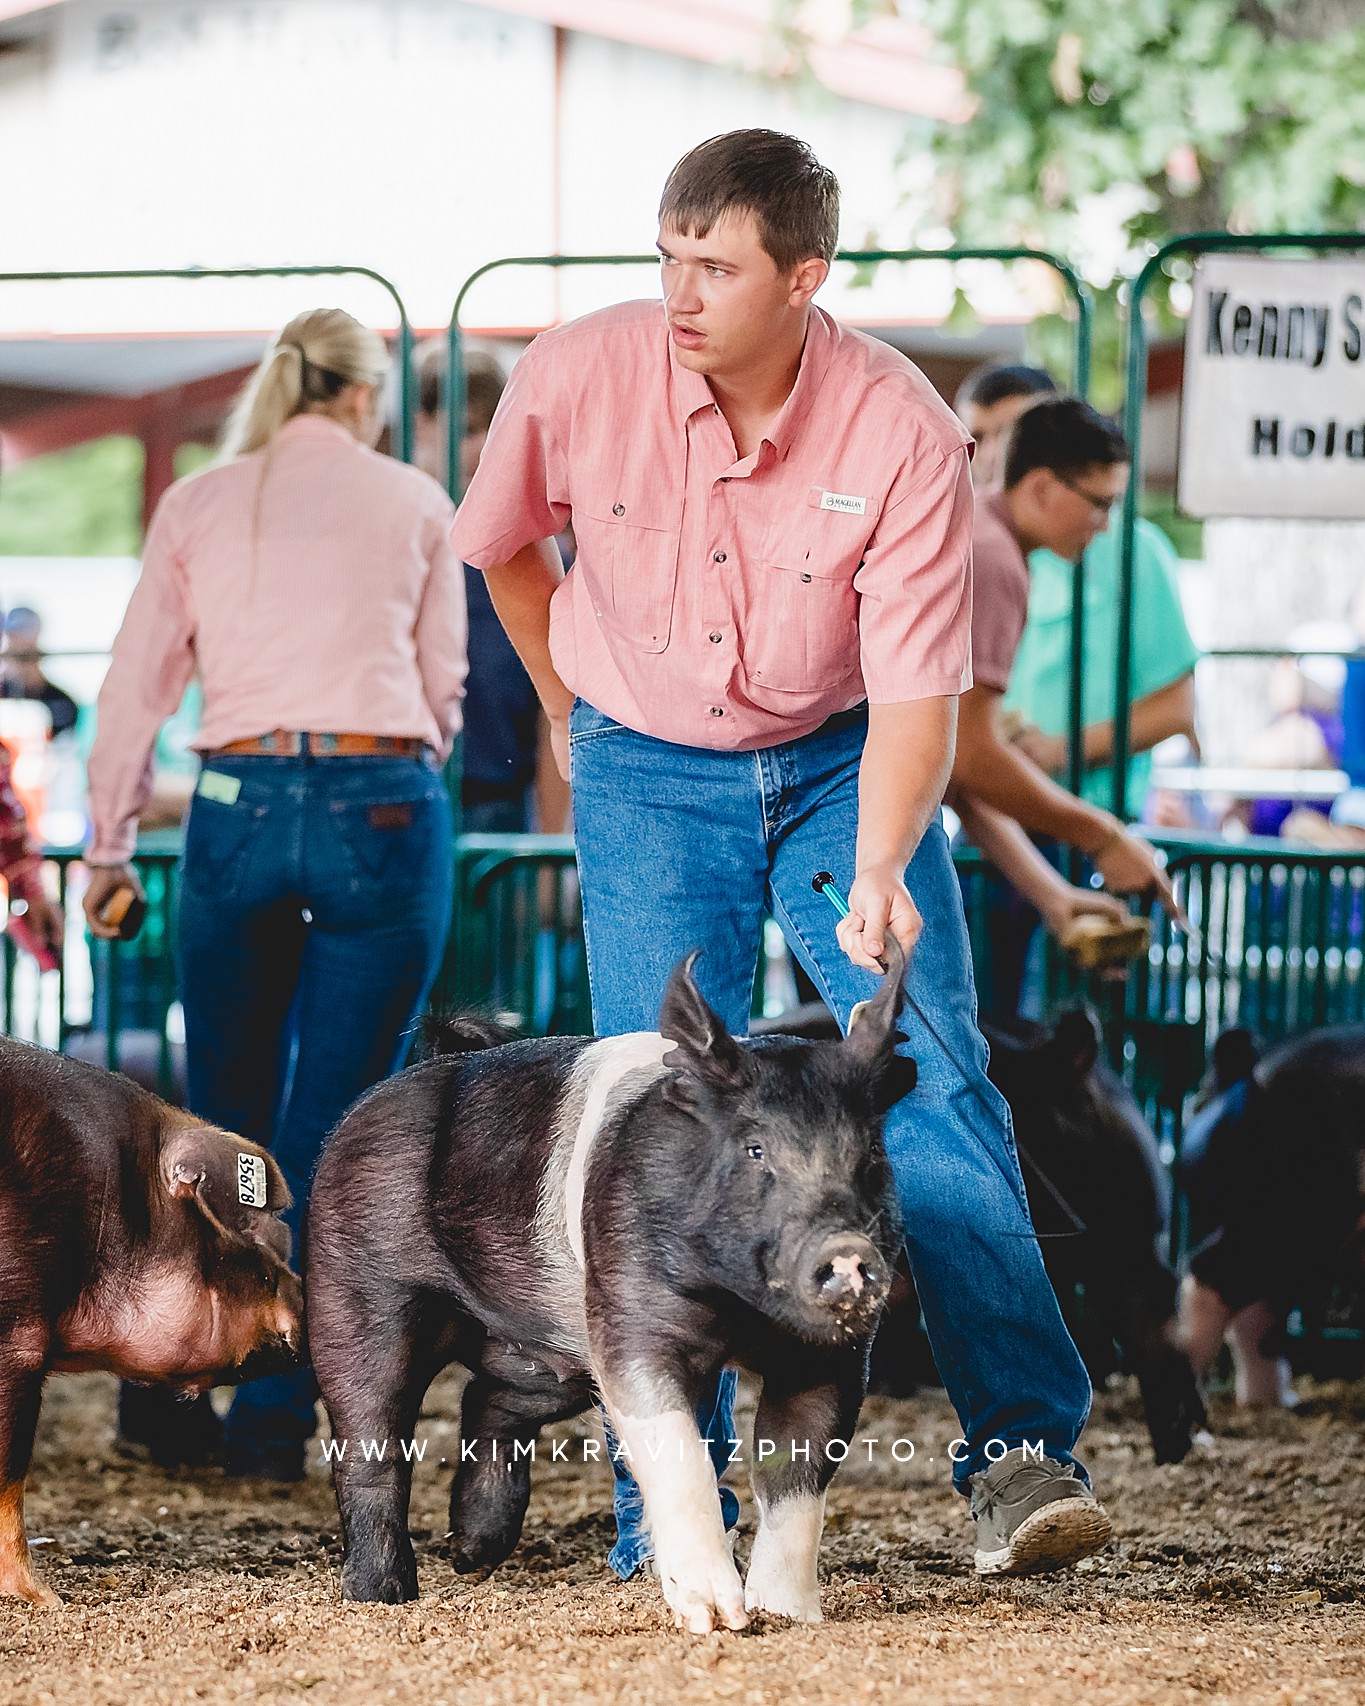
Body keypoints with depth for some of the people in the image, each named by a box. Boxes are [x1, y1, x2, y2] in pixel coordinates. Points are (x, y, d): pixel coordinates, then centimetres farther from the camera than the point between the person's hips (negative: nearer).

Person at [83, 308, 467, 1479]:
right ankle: (272, 1417, 3)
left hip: (239, 808, 1)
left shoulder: (198, 505, 10)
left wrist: (108, 846, 17)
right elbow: (443, 685, 13)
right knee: (332, 1126, 4)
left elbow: (138, 686, 9)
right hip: (385, 809, -1)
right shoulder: (414, 503, 9)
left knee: (225, 1118, 14)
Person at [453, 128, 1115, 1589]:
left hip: (840, 764, 0)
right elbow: (503, 542, 5)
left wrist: (878, 879, -37)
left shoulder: (902, 432, -23)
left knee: (937, 1093, -11)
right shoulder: (579, 376, -18)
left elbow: (914, 691, -22)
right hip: (646, 774, 1)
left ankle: (1022, 1455, -7)